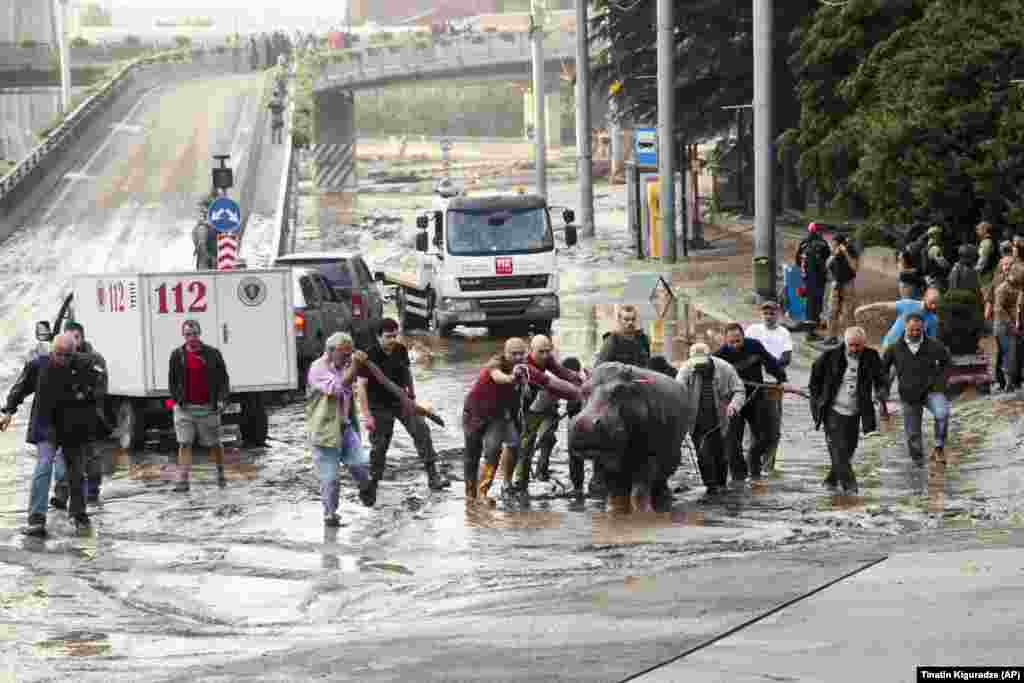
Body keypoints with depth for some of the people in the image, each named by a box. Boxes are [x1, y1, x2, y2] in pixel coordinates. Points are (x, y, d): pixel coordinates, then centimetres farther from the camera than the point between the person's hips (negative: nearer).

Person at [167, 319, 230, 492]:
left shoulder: (212, 354, 1)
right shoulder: (177, 355, 5)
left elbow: (223, 378, 3)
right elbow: (172, 380, 13)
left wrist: (222, 399, -8)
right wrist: (177, 399, 3)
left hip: (208, 407, -1)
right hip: (185, 407, 1)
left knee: (214, 444, 10)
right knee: (184, 444, -7)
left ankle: (221, 473, 31)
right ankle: (183, 481, -8)